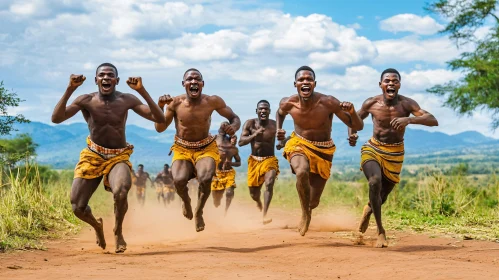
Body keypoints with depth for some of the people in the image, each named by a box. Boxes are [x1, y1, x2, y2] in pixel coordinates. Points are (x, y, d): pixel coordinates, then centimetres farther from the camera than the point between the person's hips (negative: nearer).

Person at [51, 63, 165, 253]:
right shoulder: (86, 101, -8)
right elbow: (56, 119, -20)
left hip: (119, 157, -1)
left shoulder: (127, 100, -6)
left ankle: (118, 231, -1)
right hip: (92, 157, 1)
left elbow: (159, 119, -12)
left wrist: (142, 92, -22)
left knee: (121, 191, -33)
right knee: (78, 208, -7)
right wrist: (70, 90, -28)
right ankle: (96, 225, 31)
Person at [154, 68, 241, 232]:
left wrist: (233, 127, -24)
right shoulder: (175, 103, -11)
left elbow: (235, 118, 0)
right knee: (179, 180, -29)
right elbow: (160, 128, -8)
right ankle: (186, 201, 12)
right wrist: (160, 106, -23)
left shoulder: (213, 102, -11)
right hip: (182, 149, 0)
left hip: (206, 148, 0)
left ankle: (199, 212, 3)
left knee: (205, 179, -30)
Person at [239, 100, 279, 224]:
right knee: (253, 194, 11)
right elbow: (241, 142, -15)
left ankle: (265, 214, -30)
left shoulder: (274, 125, -7)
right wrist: (254, 135, -31)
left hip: (269, 159, -1)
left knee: (269, 183, -30)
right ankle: (259, 202, 48)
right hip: (254, 160, 1)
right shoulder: (250, 124, -7)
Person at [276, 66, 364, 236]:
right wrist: (278, 130, -4)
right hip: (299, 145, 0)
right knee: (302, 172, -36)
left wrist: (352, 112, -39)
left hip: (323, 150, 0)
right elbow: (280, 113, 13)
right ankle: (305, 214, -11)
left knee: (313, 201, 7)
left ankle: (307, 209, 48)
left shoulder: (329, 103, -24)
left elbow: (358, 127, -19)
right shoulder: (288, 103, -15)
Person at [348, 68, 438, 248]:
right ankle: (380, 230, -18)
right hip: (373, 149, -1)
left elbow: (433, 121, -27)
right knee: (375, 181, -31)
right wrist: (352, 134, -13)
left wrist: (409, 119, -44)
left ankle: (369, 209, 52)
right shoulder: (371, 103, -11)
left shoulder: (406, 104, -16)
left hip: (395, 154, 1)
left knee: (381, 197, 12)